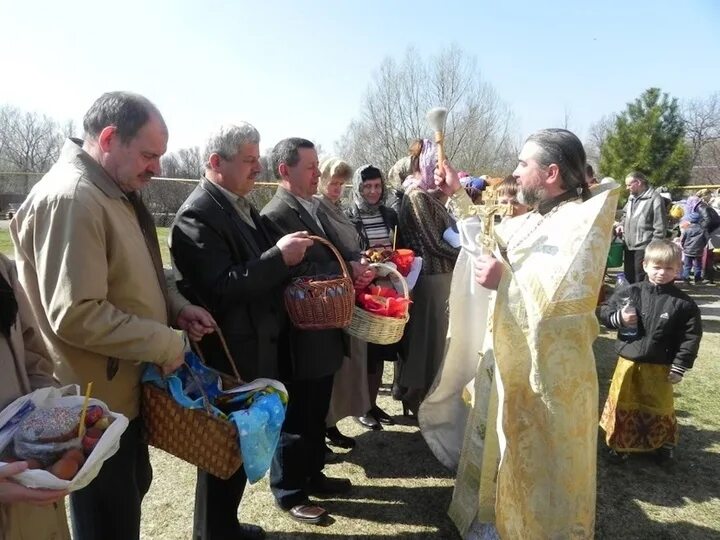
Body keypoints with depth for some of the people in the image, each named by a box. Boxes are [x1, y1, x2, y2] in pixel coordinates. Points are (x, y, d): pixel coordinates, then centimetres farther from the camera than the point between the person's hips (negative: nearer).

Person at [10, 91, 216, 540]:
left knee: (134, 490, 26)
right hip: (96, 403, -9)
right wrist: (166, 343, -20)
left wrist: (176, 306, 0)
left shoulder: (118, 193, 8)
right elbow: (76, 316, -29)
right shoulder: (69, 199, -24)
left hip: (126, 389, 9)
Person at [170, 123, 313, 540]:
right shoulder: (198, 215, -18)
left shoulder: (241, 205, 10)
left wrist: (287, 258, 3)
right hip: (227, 359, -9)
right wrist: (279, 257, -28)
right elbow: (220, 290, -26)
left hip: (256, 350, 9)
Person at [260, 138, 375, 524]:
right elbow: (299, 274, -25)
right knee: (296, 418, 9)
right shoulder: (275, 216, -19)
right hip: (300, 338, -9)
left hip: (325, 332, 9)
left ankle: (313, 475, 41)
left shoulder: (315, 208, 10)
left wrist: (357, 264, -6)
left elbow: (335, 251, 14)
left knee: (316, 414, 22)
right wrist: (349, 271, -17)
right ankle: (289, 492, 28)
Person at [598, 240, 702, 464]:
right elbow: (604, 312, 3)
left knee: (660, 408, 14)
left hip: (660, 367, -1)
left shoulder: (683, 303, -7)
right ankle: (620, 444, 30)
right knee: (622, 406, 11)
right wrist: (619, 318, -18)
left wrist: (679, 367, -7)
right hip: (628, 362, 1)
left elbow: (691, 337, -5)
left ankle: (665, 444, 39)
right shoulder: (629, 293, -4)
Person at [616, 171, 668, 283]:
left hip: (644, 247, -8)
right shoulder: (632, 198, 14)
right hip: (629, 245, 8)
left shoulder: (654, 199, -11)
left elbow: (660, 226, -13)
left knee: (640, 280, -3)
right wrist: (621, 224, 9)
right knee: (628, 277, 15)